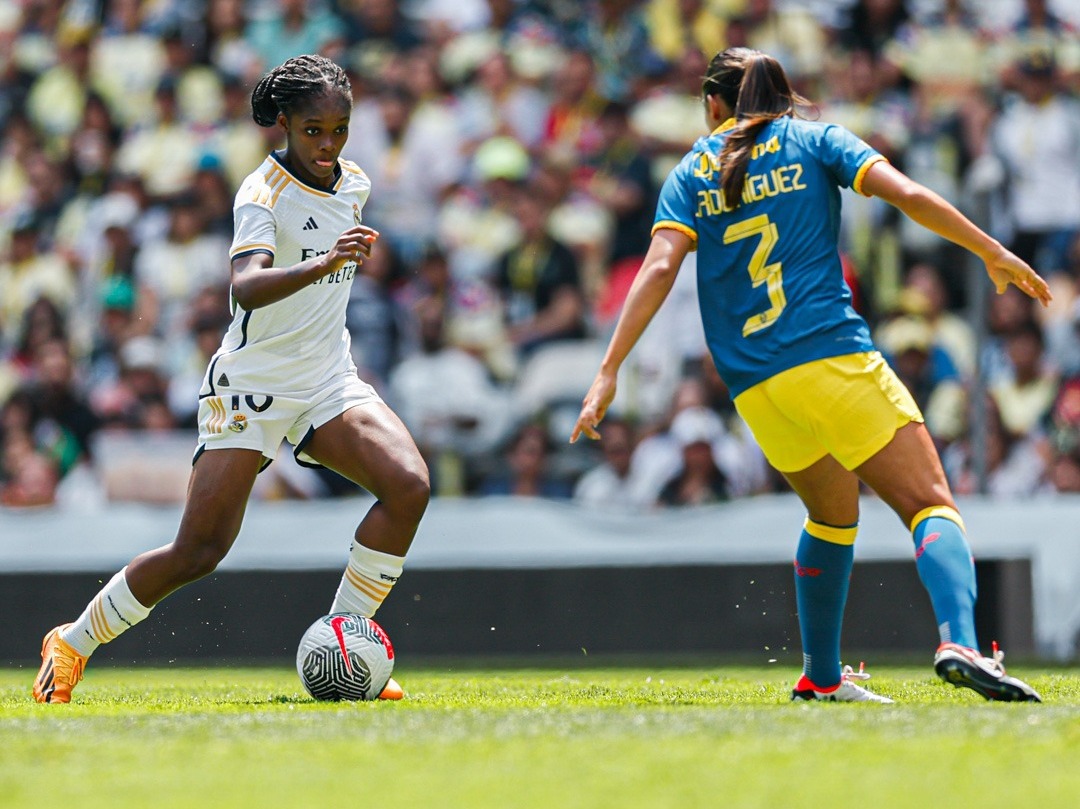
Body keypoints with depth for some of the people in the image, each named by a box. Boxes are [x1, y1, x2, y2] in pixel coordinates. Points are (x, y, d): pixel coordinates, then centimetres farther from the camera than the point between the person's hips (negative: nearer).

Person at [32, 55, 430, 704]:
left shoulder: (355, 184, 5)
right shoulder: (264, 192, -17)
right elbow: (246, 285, -35)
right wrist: (320, 265, -49)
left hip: (328, 379, 6)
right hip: (253, 383, -6)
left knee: (409, 485, -20)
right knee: (199, 552, -9)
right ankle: (73, 643, 13)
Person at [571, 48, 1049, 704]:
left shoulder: (691, 174, 14)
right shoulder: (814, 140, 10)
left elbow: (660, 267, -1)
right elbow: (908, 195, -4)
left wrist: (610, 371, -5)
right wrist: (994, 253, 4)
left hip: (754, 389, 4)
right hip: (832, 355, -4)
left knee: (834, 512, 26)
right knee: (930, 503, -8)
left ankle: (822, 676, 26)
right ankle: (959, 641, -33)